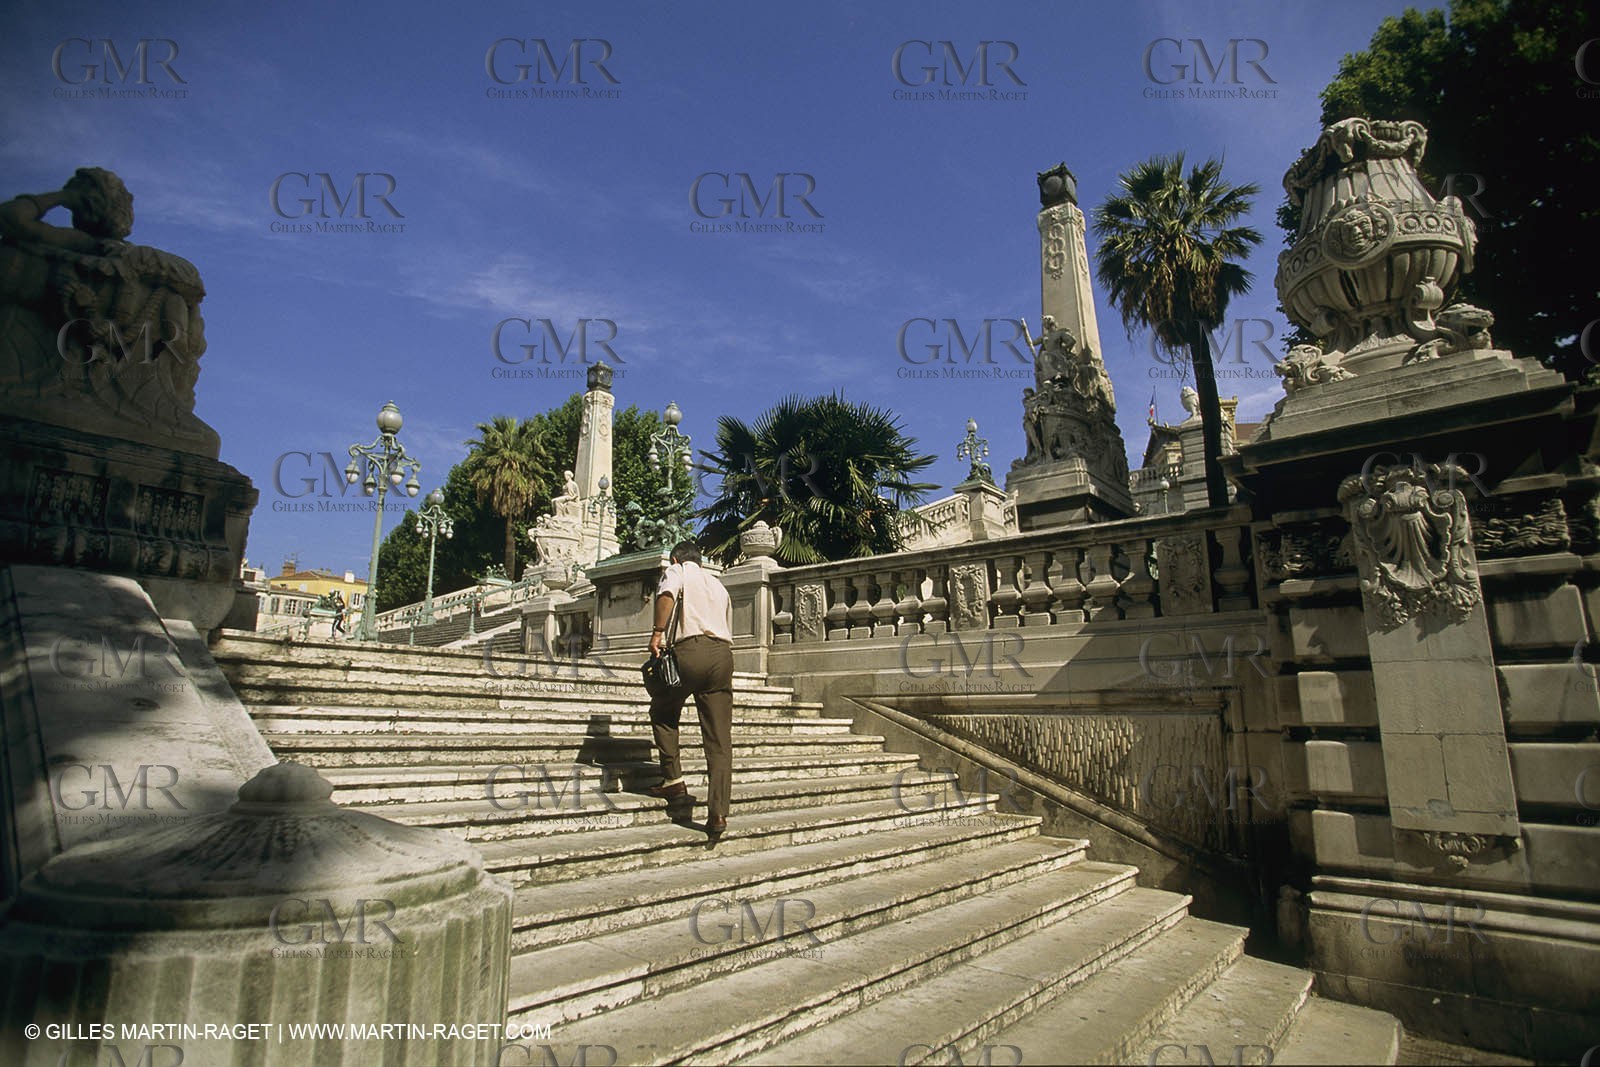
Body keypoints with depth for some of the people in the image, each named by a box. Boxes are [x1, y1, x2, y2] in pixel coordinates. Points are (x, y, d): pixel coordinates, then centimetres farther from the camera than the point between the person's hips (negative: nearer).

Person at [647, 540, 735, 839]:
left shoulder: (678, 570, 13)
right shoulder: (718, 584, 31)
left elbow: (667, 592, -13)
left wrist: (658, 632, -13)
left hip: (692, 649, -5)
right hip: (723, 654, 5)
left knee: (663, 713, 19)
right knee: (720, 740, 2)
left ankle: (674, 783, 13)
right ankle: (718, 814, -3)